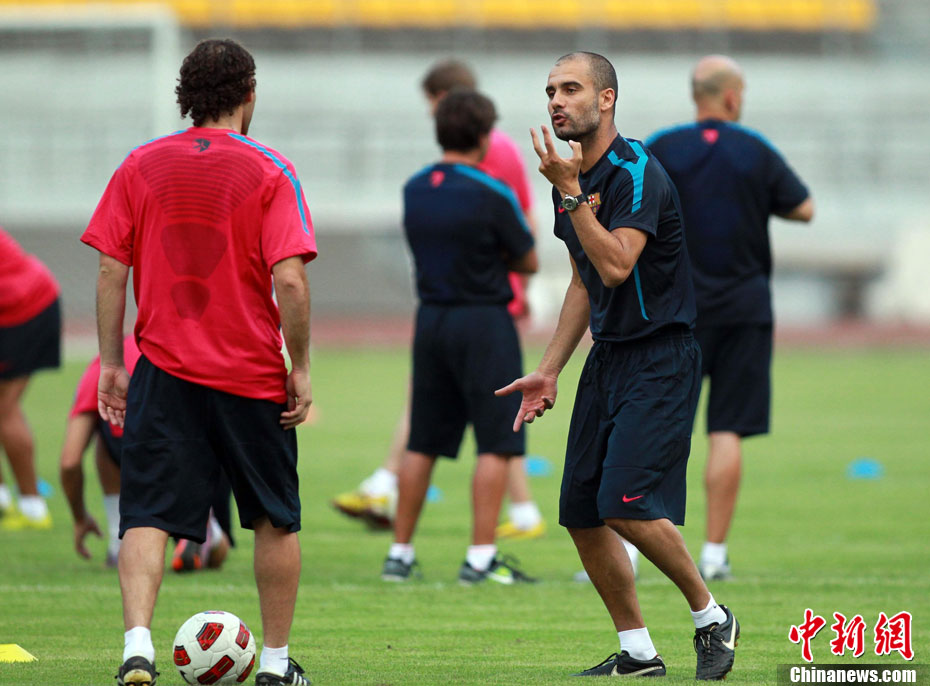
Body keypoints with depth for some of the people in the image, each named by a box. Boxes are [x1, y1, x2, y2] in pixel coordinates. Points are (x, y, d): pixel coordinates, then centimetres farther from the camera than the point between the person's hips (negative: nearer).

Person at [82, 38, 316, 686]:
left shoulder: (141, 166, 1)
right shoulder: (269, 172, -7)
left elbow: (111, 271, 1)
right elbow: (290, 281, -14)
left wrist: (111, 362, 8)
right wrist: (300, 368, -5)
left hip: (164, 371, 1)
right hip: (253, 376, -1)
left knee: (147, 516, -1)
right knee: (276, 520, 14)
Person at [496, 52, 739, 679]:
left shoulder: (638, 173, -16)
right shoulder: (575, 179, 11)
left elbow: (616, 264, -27)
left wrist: (571, 192, -25)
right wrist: (549, 371, 19)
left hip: (661, 359, -9)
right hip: (607, 359, 9)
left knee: (627, 504, -19)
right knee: (582, 515, 3)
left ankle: (710, 617, 1)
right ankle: (638, 652, 14)